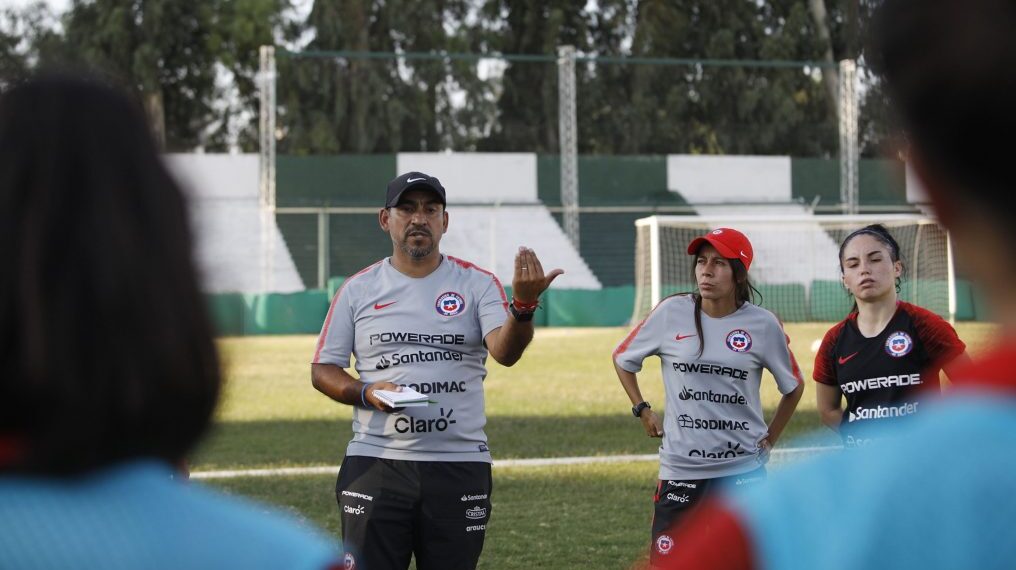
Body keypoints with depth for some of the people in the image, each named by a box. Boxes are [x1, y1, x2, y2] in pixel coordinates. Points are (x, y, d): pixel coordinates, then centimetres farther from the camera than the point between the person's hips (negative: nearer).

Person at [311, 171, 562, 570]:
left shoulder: (477, 284, 3)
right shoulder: (357, 289, 7)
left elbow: (505, 352, -14)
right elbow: (322, 370, 9)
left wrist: (523, 306, -35)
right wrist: (366, 394, -11)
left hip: (460, 466, 0)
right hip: (375, 463, 0)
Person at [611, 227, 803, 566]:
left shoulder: (762, 325, -4)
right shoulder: (671, 313, -3)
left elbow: (793, 386, 12)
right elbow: (622, 359, 12)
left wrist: (770, 438, 8)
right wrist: (642, 410, 5)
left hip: (743, 473, 0)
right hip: (680, 471, 0)